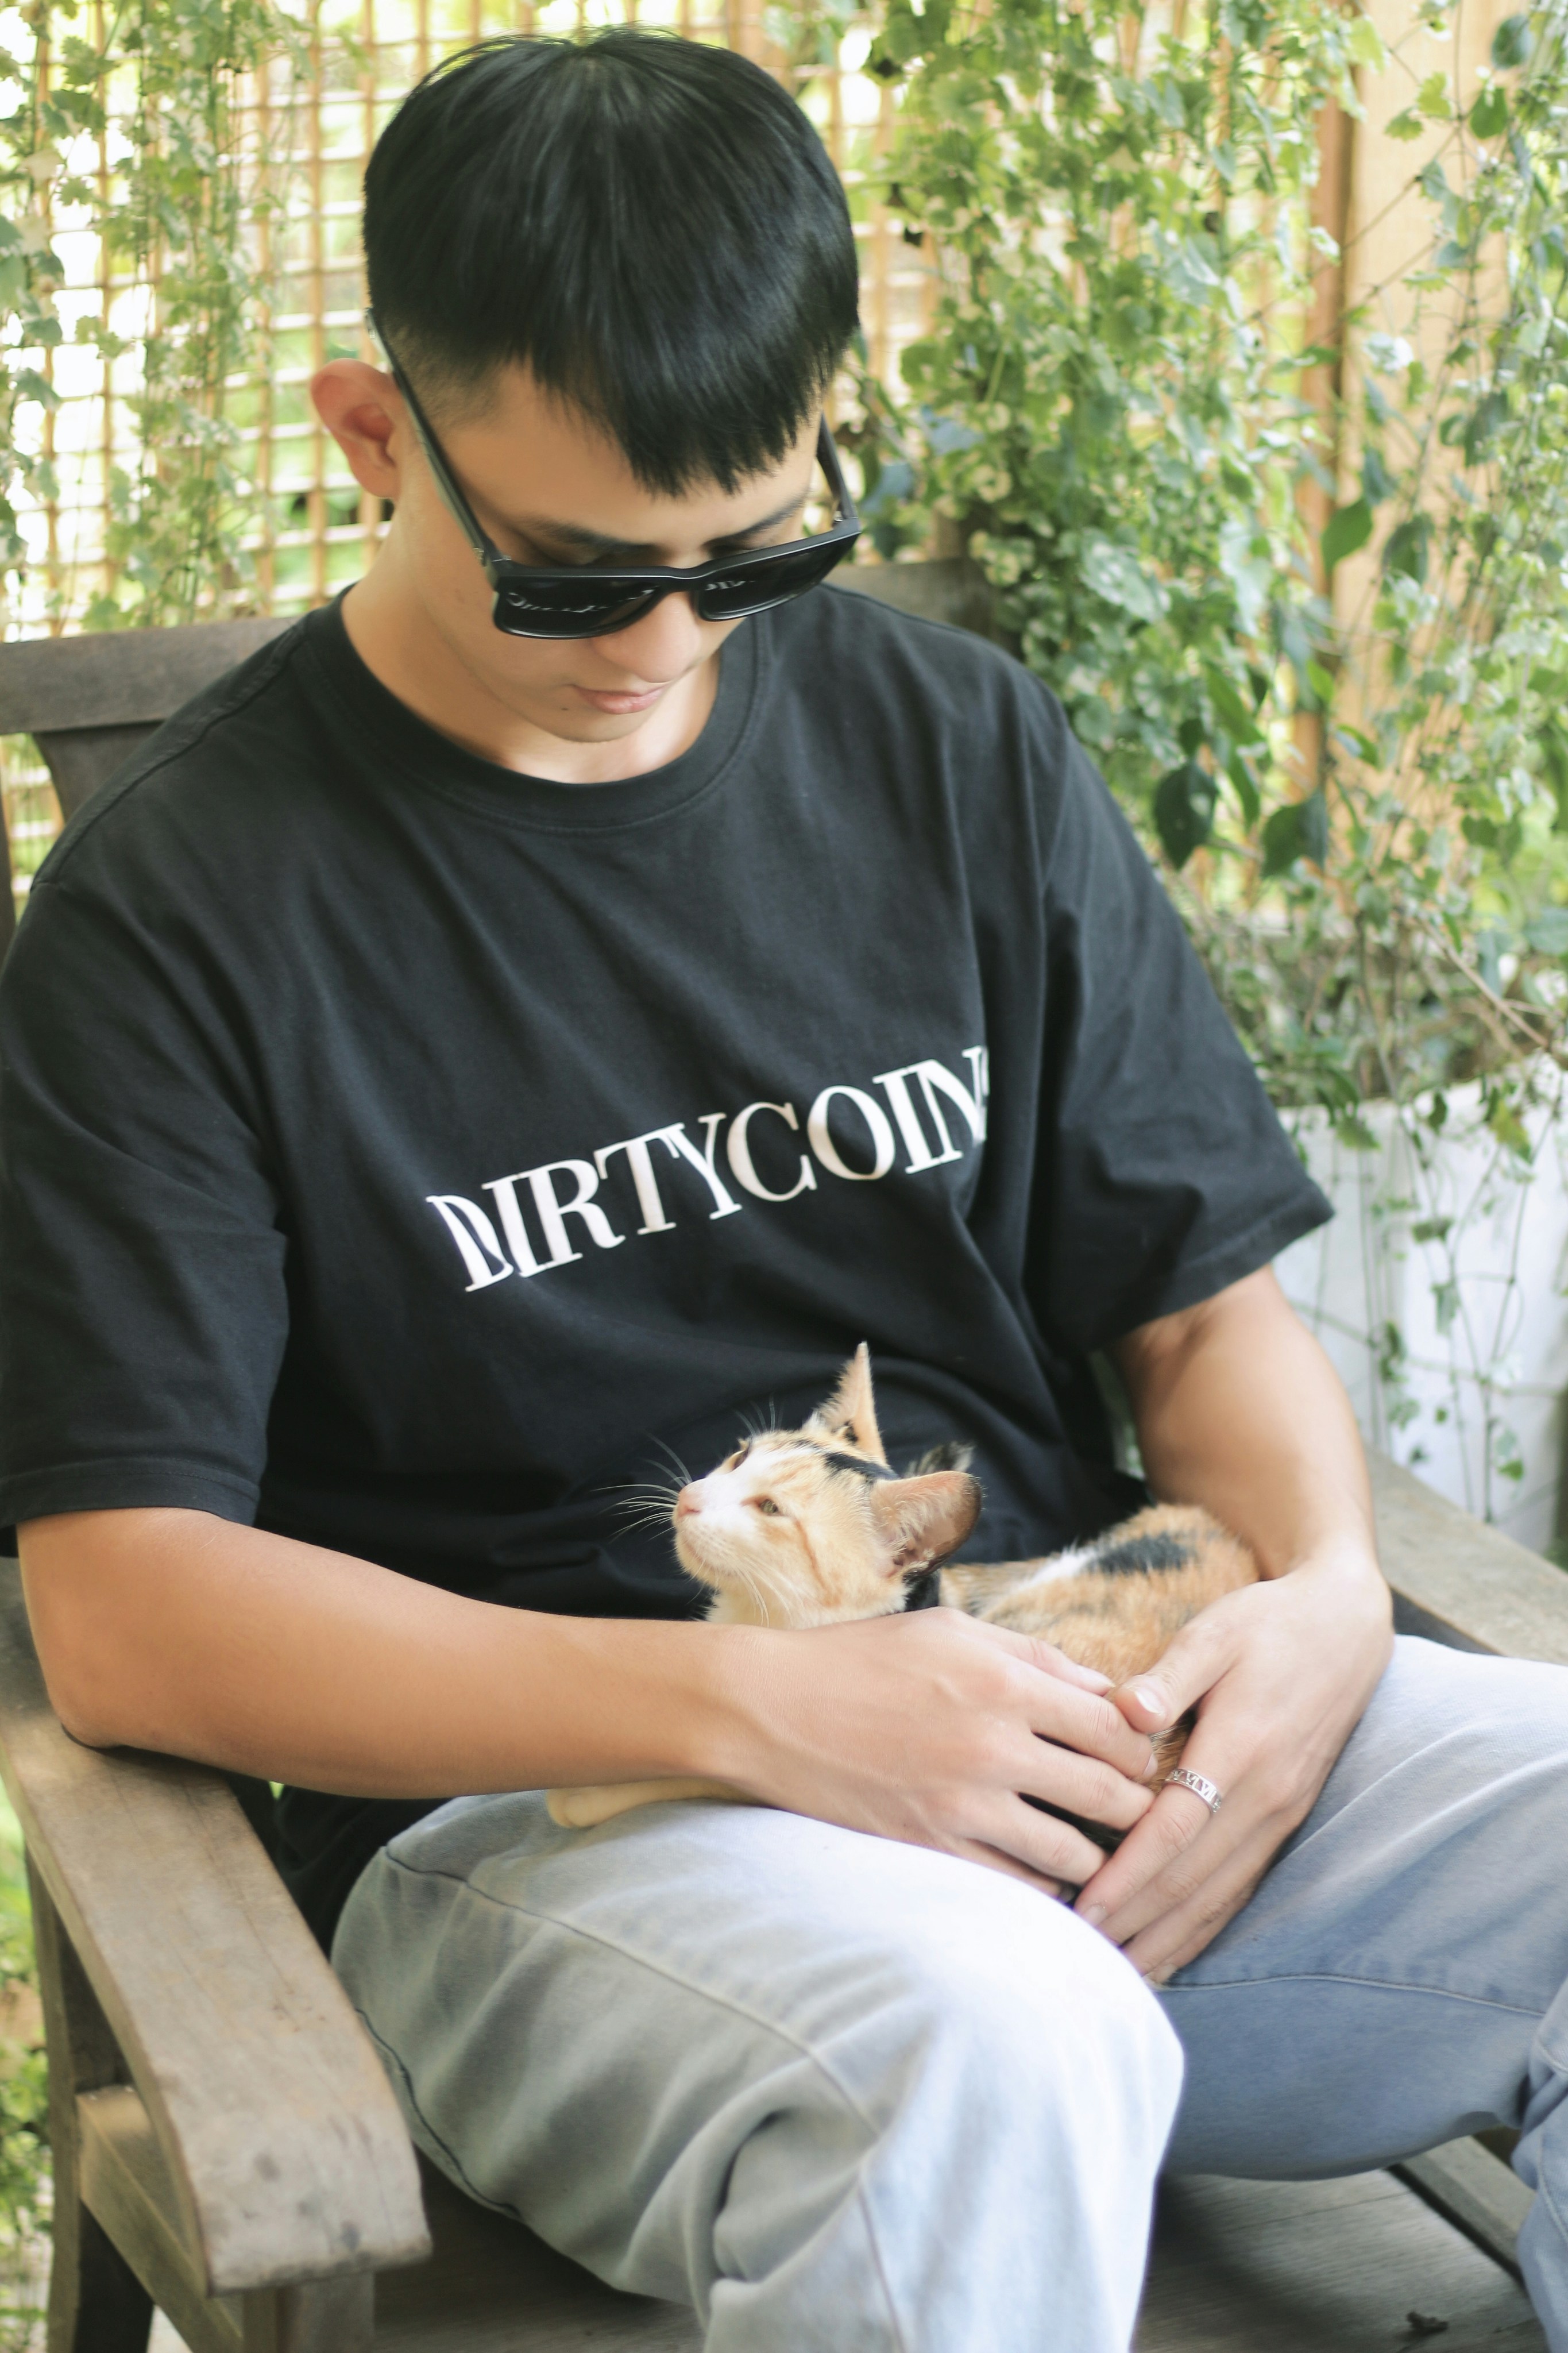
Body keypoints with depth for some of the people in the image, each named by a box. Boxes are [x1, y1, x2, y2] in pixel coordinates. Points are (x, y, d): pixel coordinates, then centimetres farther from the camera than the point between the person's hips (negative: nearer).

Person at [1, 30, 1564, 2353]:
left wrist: (1325, 1586, -8)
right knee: (981, 2047, -38)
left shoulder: (955, 751, 10)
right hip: (523, 1799, -5)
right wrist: (750, 1704, -20)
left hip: (1065, 1723, 5)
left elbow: (1201, 1294, 15)